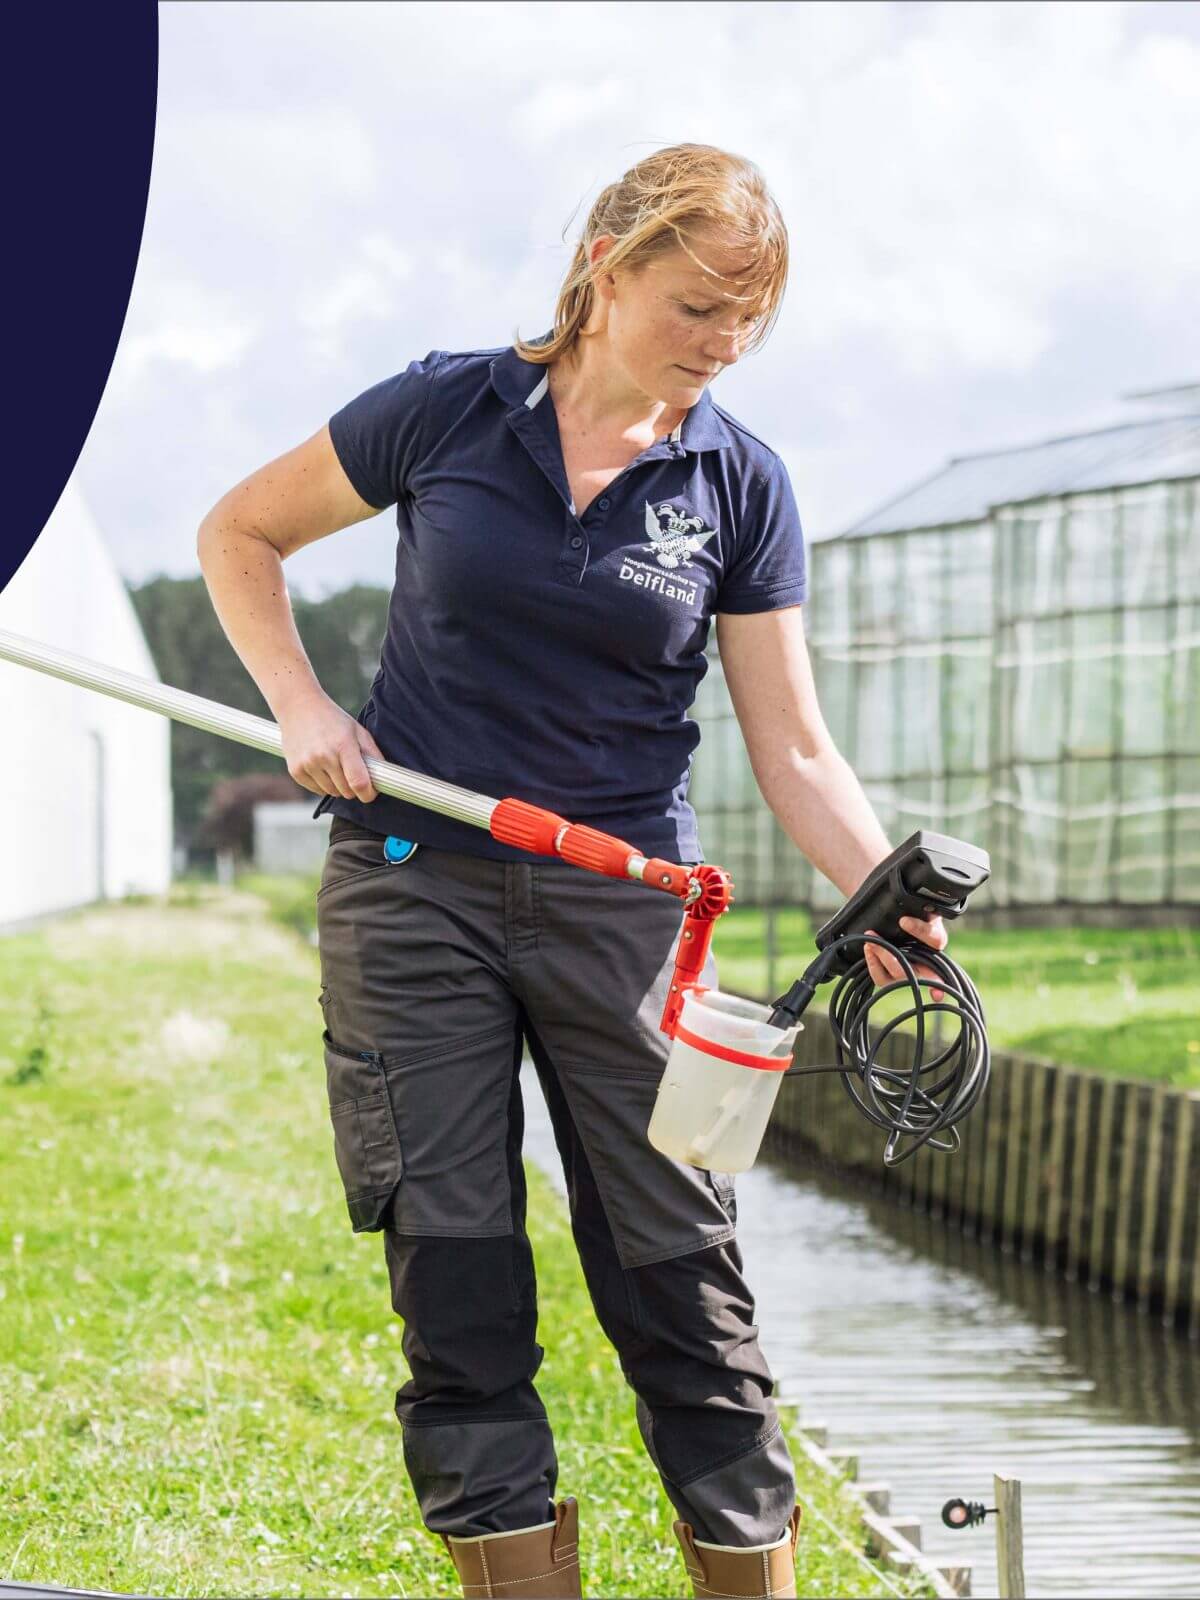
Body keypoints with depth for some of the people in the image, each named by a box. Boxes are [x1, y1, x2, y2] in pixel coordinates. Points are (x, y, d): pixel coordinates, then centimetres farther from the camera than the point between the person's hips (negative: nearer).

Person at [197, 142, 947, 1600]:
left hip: (624, 903, 1)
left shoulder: (739, 486, 1)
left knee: (678, 1274, -1)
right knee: (454, 1276, 1)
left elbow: (794, 753, -1)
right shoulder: (445, 412, -2)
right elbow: (238, 534, 11)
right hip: (413, 885, 0)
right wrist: (300, 704, -3)